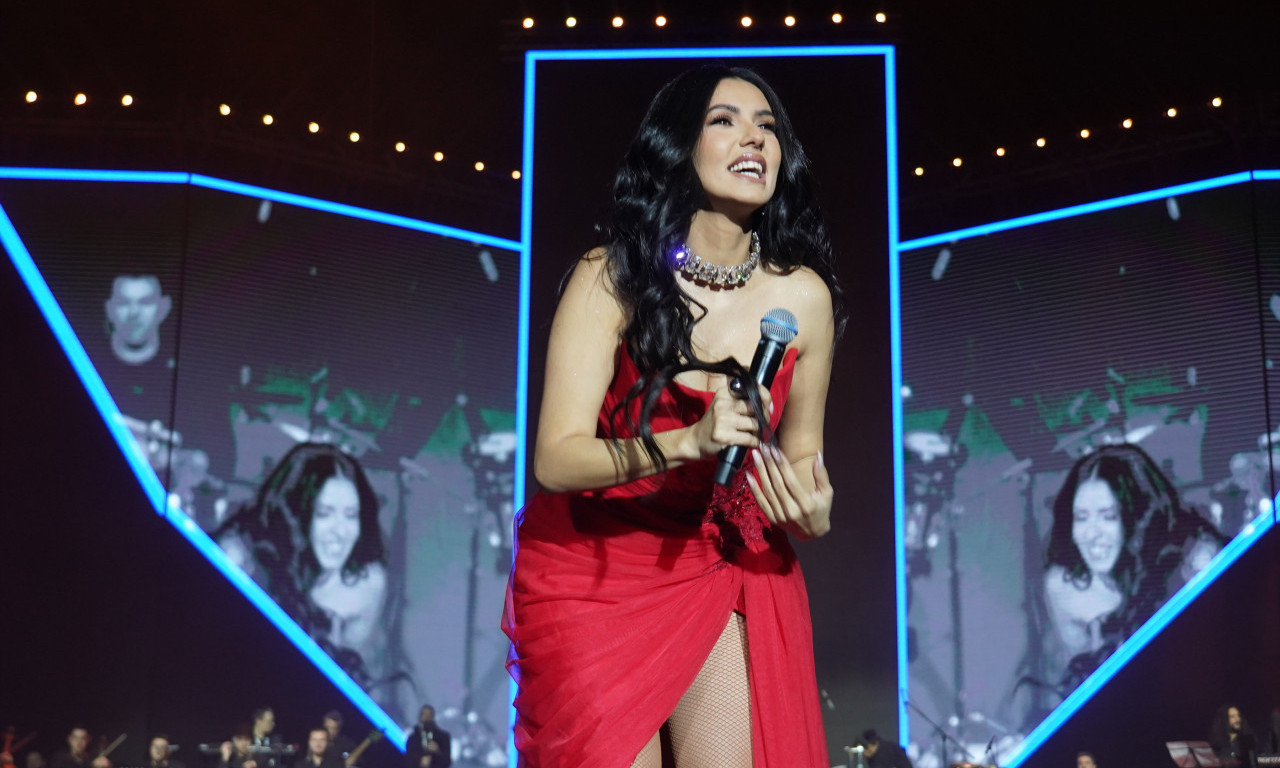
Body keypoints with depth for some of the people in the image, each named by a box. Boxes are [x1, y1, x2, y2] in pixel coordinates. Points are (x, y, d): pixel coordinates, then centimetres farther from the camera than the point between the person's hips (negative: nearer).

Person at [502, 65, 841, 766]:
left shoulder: (803, 295, -7)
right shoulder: (610, 279, -15)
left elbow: (801, 456, 4)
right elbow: (555, 458, -21)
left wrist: (811, 517, -17)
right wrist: (688, 441, -35)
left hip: (719, 567, 2)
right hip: (589, 568, -2)